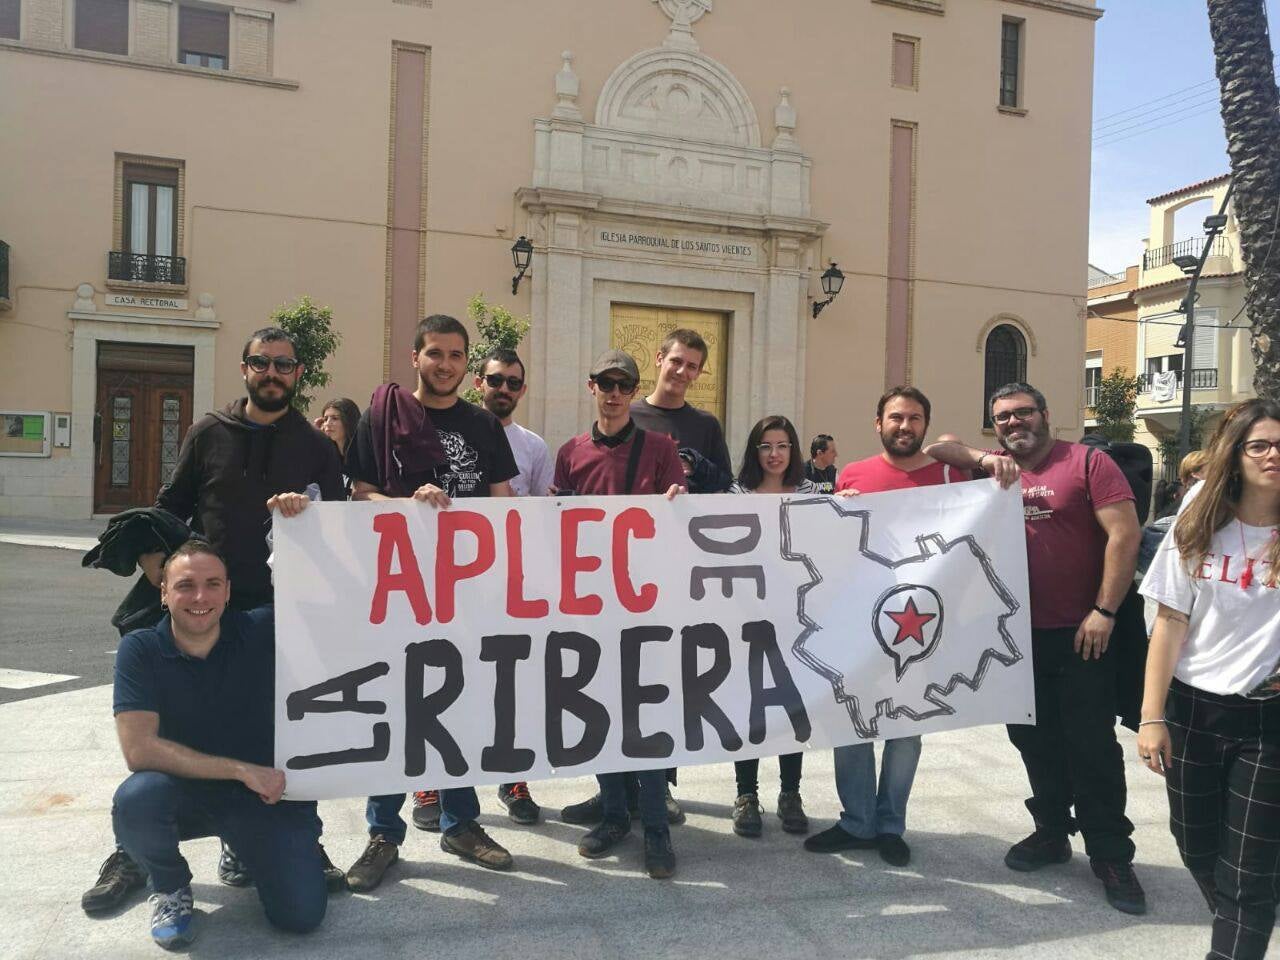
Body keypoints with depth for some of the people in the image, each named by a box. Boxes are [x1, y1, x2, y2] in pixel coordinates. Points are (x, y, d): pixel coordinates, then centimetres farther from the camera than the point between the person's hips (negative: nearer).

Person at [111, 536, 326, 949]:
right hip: (184, 790, 0)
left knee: (302, 914, -13)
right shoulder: (140, 649, -12)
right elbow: (139, 749, -21)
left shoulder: (262, 631, -10)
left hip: (267, 791, 0)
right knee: (134, 802, -34)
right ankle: (170, 887, 1)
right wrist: (240, 769, -24)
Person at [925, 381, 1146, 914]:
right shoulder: (993, 469, 7)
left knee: (1091, 745, 3)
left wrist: (1104, 612, -15)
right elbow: (937, 447, 0)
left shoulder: (1087, 463, -6)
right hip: (1018, 632, 4)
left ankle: (1111, 855, 18)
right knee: (1034, 740, 15)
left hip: (1082, 634, -4)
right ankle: (1051, 831, 33)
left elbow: (1124, 533, -12)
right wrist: (985, 458, -17)